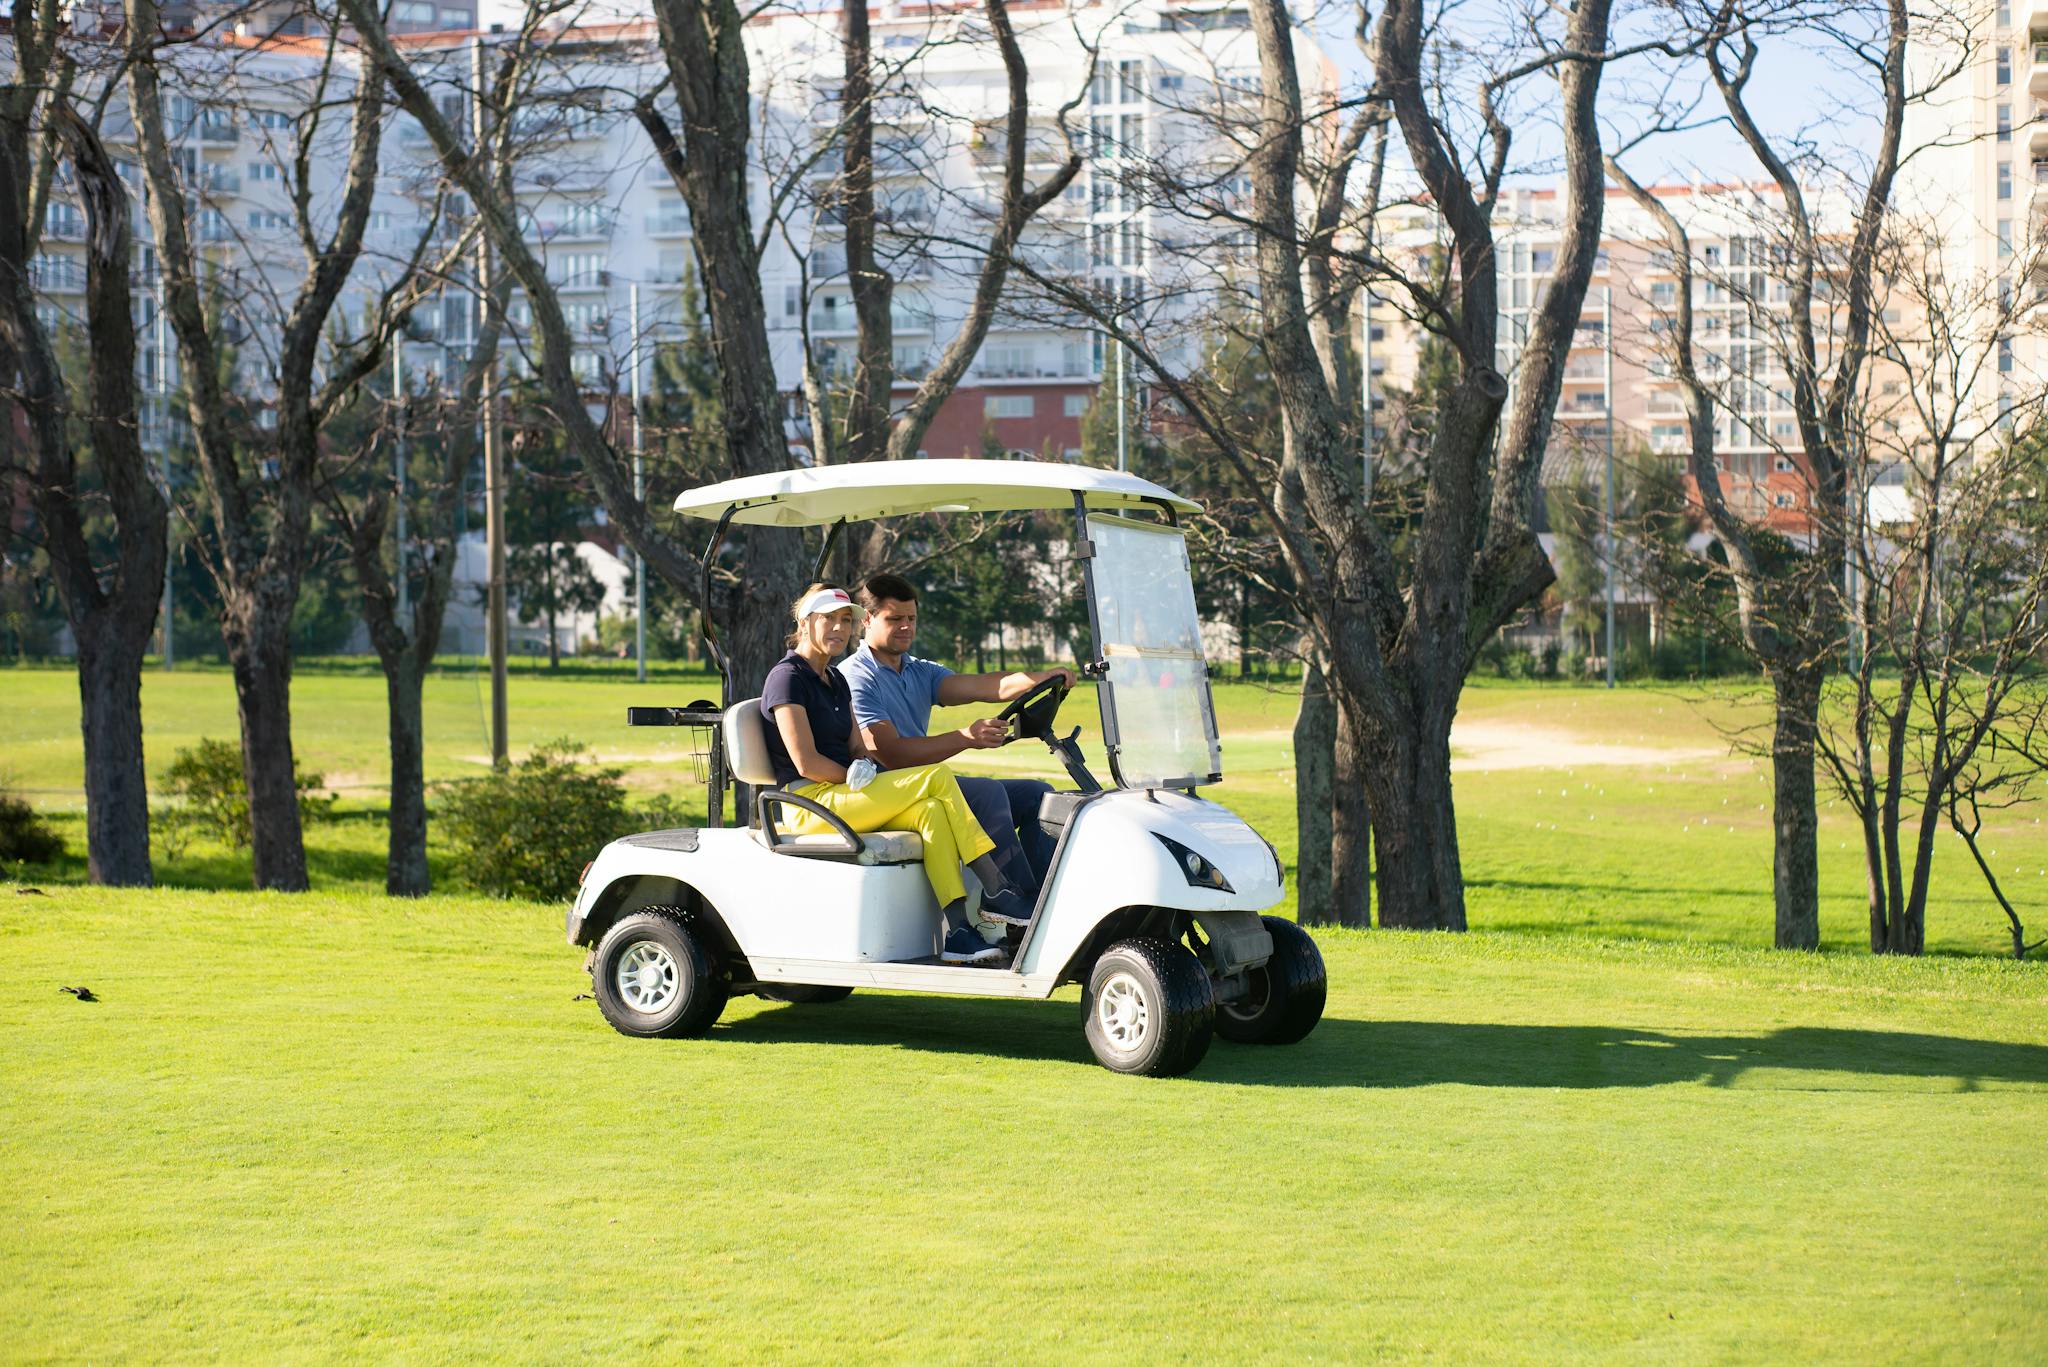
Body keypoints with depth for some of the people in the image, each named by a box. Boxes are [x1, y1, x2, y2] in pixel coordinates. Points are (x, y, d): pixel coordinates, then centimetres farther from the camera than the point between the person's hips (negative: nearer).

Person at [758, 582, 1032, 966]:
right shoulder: (787, 678, -8)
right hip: (811, 804, -8)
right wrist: (857, 779, -7)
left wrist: (867, 772, -4)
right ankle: (995, 888, -16)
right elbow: (806, 763, -16)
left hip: (846, 793, 8)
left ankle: (957, 932, -30)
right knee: (937, 777, -20)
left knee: (929, 811, -23)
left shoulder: (836, 680, 20)